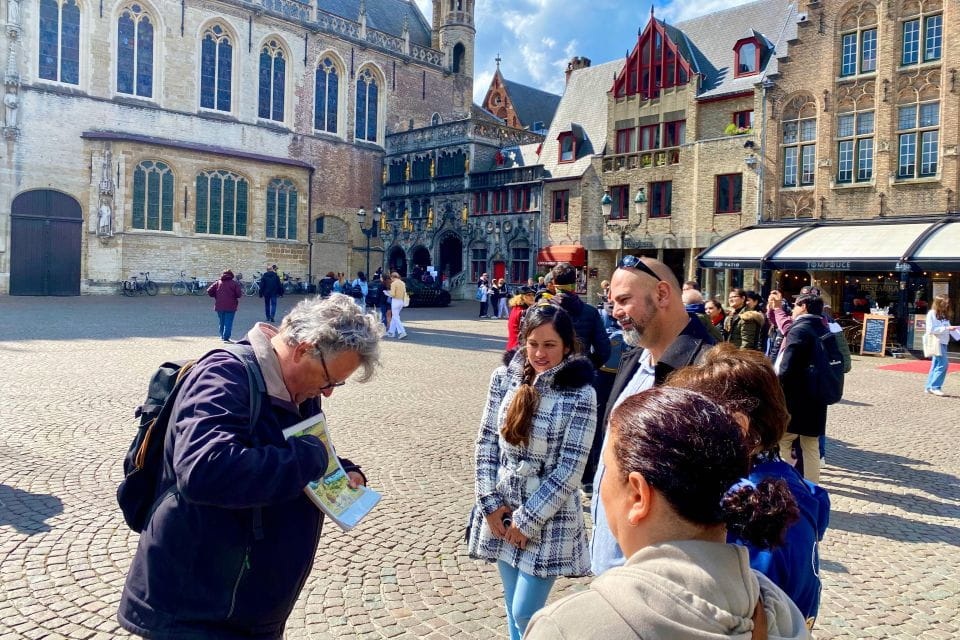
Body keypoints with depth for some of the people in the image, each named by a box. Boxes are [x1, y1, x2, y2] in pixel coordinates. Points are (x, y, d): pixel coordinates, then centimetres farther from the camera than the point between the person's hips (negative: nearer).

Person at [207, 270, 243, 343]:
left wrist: (215, 296, 14)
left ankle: (222, 336, 30)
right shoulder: (234, 283, -3)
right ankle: (226, 338, -10)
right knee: (228, 323, -3)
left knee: (222, 322, 19)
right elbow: (239, 294, -9)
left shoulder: (218, 283, 6)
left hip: (219, 306, 4)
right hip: (230, 307, -4)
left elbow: (209, 291, 0)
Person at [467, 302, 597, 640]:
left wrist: (528, 519, -13)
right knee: (513, 607, 18)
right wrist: (490, 502, -5)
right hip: (502, 510, 4)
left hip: (549, 517, -4)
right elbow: (486, 441, 1)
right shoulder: (504, 377, -3)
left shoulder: (580, 394, -14)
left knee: (525, 613, 0)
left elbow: (570, 467, -15)